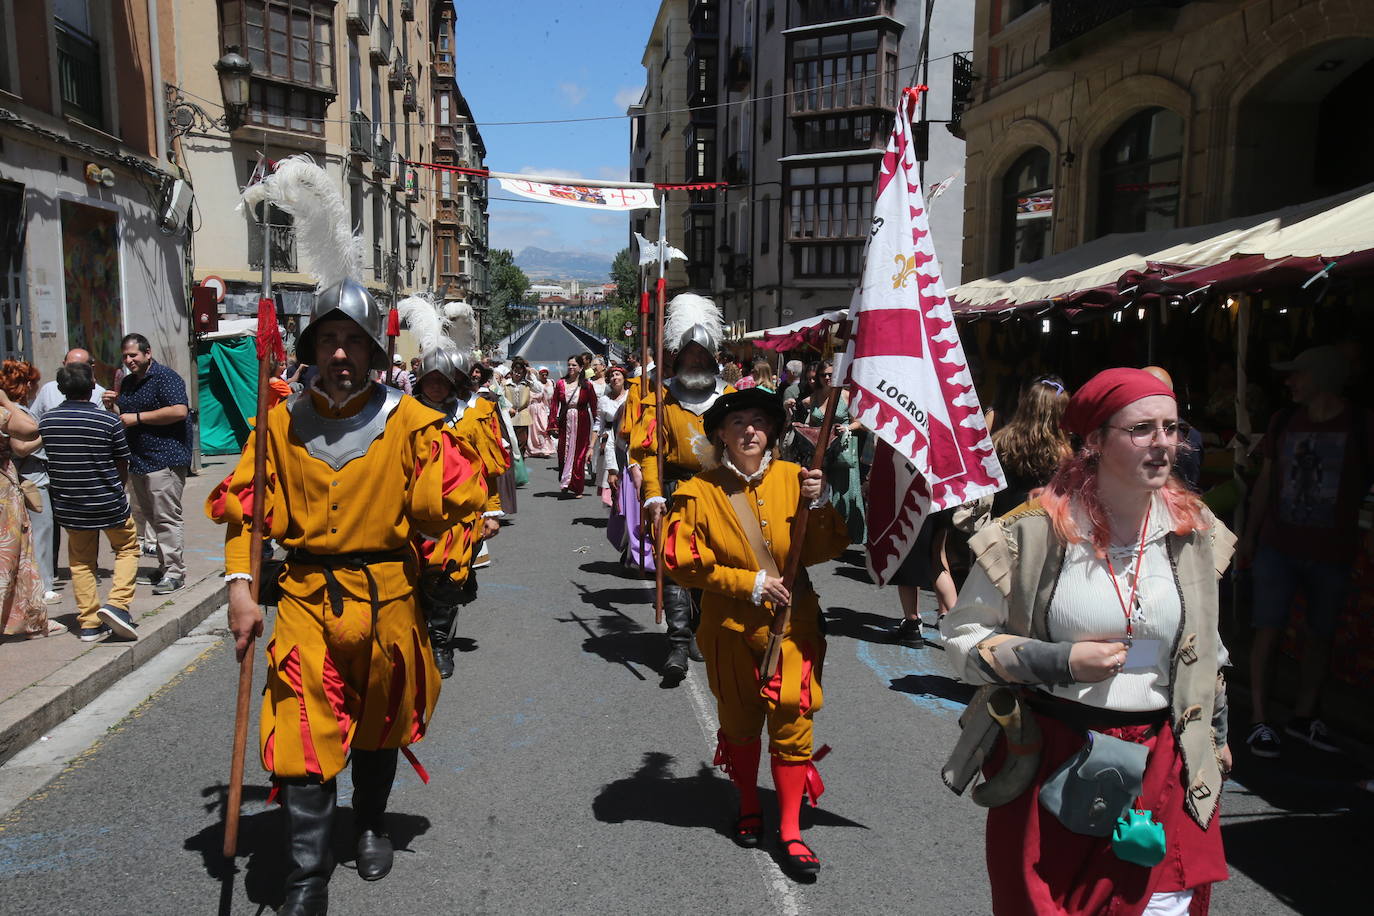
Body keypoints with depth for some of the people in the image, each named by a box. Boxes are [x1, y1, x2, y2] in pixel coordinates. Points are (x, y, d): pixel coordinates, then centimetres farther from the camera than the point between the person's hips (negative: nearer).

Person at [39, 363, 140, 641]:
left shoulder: (46, 421, -4)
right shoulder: (108, 421, -15)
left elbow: (51, 459, 7)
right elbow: (122, 464, -6)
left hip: (67, 505, 3)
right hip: (108, 503, -3)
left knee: (81, 561, 16)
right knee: (127, 548, 17)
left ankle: (88, 623, 17)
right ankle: (117, 603, -2)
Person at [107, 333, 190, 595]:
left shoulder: (165, 377, -8)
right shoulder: (126, 383, 19)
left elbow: (179, 411, -21)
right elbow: (121, 420, 28)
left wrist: (137, 417, -16)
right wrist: (113, 406, 5)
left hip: (165, 460, -9)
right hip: (137, 460, 9)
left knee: (166, 518, -9)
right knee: (152, 518, 12)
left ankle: (174, 572, -5)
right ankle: (166, 566, 20)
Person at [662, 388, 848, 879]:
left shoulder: (791, 478, -4)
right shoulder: (699, 492, -9)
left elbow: (827, 548, -3)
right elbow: (684, 563, -10)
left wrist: (817, 504, -21)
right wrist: (749, 582, -14)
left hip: (792, 625, 1)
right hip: (732, 630, -1)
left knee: (792, 722, 2)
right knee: (740, 723, 16)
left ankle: (790, 829, 19)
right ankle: (749, 806, 40)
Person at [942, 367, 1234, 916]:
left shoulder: (1194, 529, 0)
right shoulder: (1035, 530, -14)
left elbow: (1206, 647, 16)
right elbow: (962, 636, -8)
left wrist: (1216, 735, 19)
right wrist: (1060, 662, -19)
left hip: (1165, 766, 3)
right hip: (1051, 764, -3)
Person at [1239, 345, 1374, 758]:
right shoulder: (1284, 422, 3)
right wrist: (1249, 535, 12)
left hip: (1332, 553, -1)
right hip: (1278, 548, 1)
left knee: (1321, 635, 11)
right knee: (1267, 631, -3)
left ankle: (1304, 716, 27)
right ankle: (1260, 721, 6)